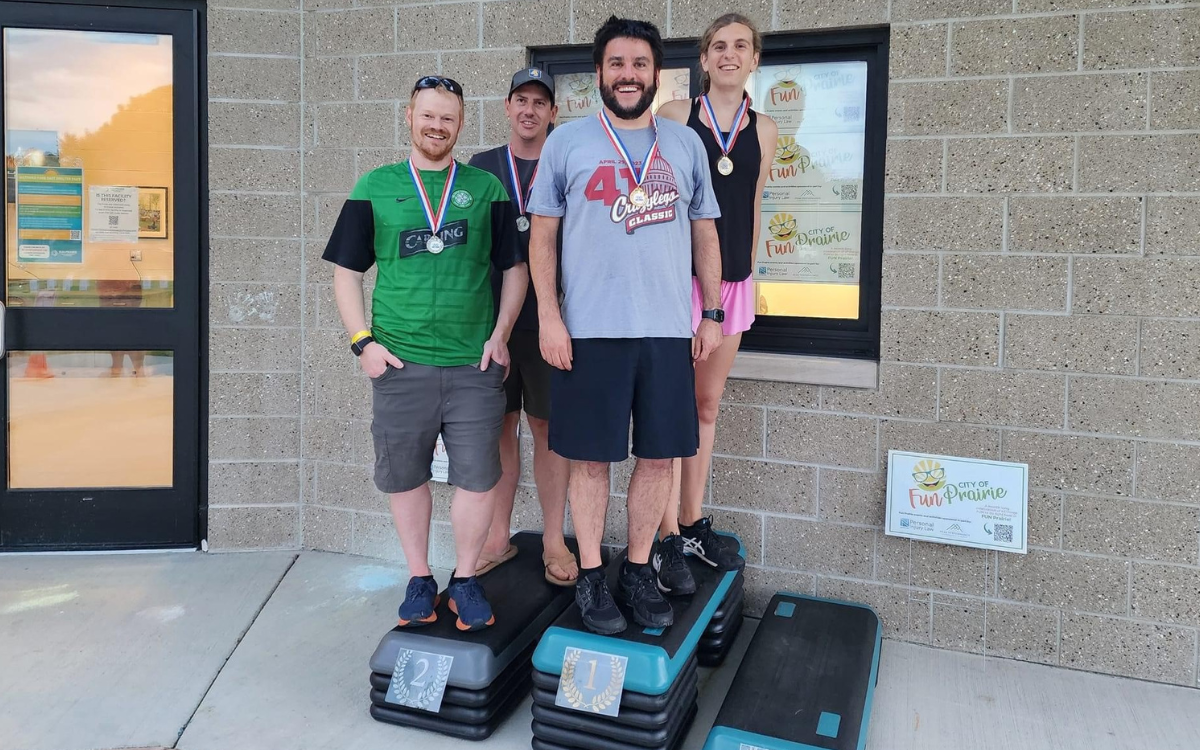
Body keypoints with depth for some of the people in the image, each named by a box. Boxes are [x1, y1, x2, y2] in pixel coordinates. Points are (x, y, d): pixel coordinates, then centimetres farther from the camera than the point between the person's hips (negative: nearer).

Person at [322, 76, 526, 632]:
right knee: (405, 476, 9)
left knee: (477, 477, 2)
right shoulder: (375, 188, 7)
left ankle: (465, 580, 21)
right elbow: (346, 271, 9)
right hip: (399, 363, 1)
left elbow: (514, 268, 11)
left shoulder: (487, 188, 7)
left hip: (474, 363, 0)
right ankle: (419, 579, 27)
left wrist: (501, 334, -1)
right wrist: (362, 341, -2)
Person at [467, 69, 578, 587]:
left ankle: (553, 540, 14)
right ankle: (498, 538, 20)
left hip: (545, 318, -1)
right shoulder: (480, 167, 10)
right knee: (499, 425, 8)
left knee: (548, 427, 3)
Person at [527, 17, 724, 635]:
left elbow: (704, 235, 14)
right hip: (590, 330, -2)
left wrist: (712, 314, 9)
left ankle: (638, 571, 24)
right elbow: (542, 234, 3)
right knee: (590, 457, 3)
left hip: (669, 330, 3)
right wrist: (548, 316, -6)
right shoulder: (567, 142, 5)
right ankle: (590, 578, 18)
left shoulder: (686, 144, 12)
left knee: (659, 456, 7)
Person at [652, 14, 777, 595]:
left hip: (732, 281, 4)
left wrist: (747, 273, 15)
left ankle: (693, 524, 21)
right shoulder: (675, 115, 0)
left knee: (707, 405, 10)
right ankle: (669, 540, 3)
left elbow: (753, 206, 15)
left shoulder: (763, 129, 10)